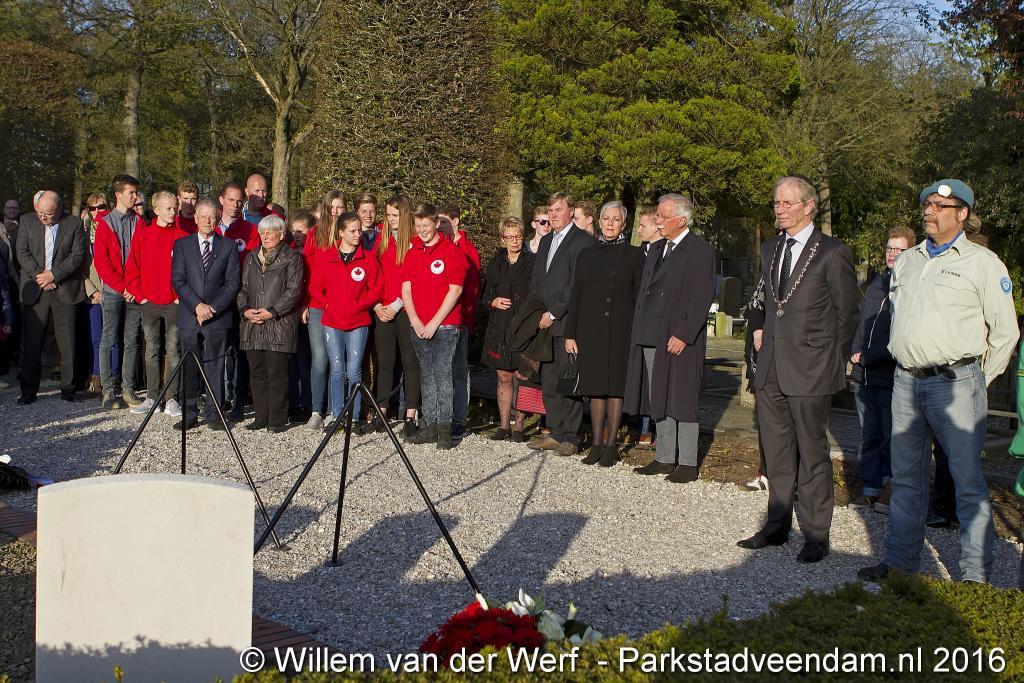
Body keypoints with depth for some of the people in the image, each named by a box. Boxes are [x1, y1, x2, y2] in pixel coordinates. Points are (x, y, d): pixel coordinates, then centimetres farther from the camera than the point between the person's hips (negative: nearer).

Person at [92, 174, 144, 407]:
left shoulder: (139, 222, 10)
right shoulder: (105, 223, 3)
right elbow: (100, 260, -3)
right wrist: (121, 287, -9)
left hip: (135, 292, 3)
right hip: (113, 290, -3)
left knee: (132, 342, 4)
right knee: (108, 341, -2)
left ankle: (127, 389, 9)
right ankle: (108, 390, 3)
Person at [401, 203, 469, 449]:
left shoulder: (452, 251, -3)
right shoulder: (412, 254, 13)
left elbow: (455, 290, -9)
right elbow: (406, 290, 10)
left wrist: (434, 322, -11)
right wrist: (416, 322, -3)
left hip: (445, 325, -5)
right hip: (419, 326, 6)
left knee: (443, 375, -8)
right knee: (426, 376, 8)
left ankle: (445, 429, -4)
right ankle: (430, 427, 13)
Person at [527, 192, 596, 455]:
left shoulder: (582, 241, -8)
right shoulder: (546, 241, 19)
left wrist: (553, 314, -13)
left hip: (568, 323, -8)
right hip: (546, 322, 8)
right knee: (549, 383, 10)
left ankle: (570, 438, 4)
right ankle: (555, 433, 19)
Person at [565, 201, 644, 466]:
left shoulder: (634, 256, 3)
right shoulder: (586, 255, 10)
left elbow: (639, 296, 1)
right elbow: (576, 296, 9)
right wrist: (570, 333, 4)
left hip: (620, 329, -2)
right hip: (591, 329, 3)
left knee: (616, 386, -1)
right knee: (596, 387, 5)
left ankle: (611, 445, 7)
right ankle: (597, 444, 12)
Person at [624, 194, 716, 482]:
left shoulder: (700, 250, -7)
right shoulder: (656, 250, 17)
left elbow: (702, 297, -13)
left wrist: (683, 335, -18)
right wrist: (639, 332, 12)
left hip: (680, 339, -7)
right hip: (651, 338, 7)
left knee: (682, 401, -1)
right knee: (659, 402, 12)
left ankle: (688, 464, 8)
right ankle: (664, 458, 21)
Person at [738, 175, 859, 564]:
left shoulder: (833, 253, -7)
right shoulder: (769, 250, 13)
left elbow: (847, 312, -2)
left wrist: (834, 363, 1)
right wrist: (767, 342, 14)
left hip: (810, 370, -6)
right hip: (771, 368, 7)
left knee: (812, 452, 1)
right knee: (776, 451, 13)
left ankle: (816, 535, 12)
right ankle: (777, 526, 25)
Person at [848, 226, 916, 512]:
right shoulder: (878, 282, 13)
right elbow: (859, 320, 18)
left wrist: (867, 357, -13)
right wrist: (856, 353, 3)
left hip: (892, 378, -7)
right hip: (864, 376, 7)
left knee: (891, 439, 3)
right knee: (869, 437, 13)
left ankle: (891, 491, 15)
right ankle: (871, 489, 21)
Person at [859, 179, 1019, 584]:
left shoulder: (982, 262, -2)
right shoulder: (907, 261, 16)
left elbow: (1005, 331, 0)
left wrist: (978, 381, 3)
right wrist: (908, 363, 16)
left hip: (955, 383, -6)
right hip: (906, 383, 6)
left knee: (968, 480, -2)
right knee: (906, 477, 11)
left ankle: (976, 576, 6)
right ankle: (900, 561, 21)